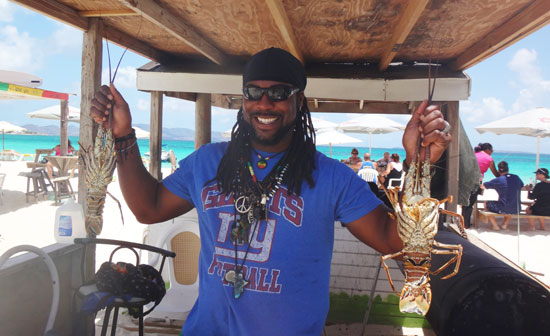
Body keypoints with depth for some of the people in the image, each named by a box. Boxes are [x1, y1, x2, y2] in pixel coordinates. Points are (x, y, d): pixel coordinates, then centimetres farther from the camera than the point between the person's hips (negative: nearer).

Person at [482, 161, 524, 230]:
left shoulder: (498, 180, -11)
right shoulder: (517, 178, 4)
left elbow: (482, 186, -2)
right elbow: (521, 186, 26)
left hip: (503, 209, -5)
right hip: (516, 210, 5)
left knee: (486, 204, 20)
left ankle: (495, 226, 18)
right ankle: (505, 224, 32)